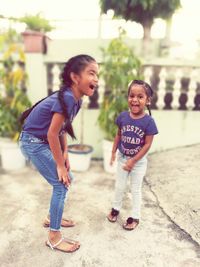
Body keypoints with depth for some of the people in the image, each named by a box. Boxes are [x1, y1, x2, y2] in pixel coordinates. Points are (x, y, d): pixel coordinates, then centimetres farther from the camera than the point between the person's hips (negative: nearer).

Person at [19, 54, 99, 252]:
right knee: (61, 183, -6)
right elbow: (52, 134, -25)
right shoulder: (67, 97, -27)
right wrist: (60, 165, -16)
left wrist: (65, 155, 5)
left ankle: (52, 218, 35)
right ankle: (54, 237, 11)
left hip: (44, 141, 9)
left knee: (67, 178, 14)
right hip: (33, 142, -9)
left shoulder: (76, 99, 0)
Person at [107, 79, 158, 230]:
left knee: (136, 189, 13)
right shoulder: (123, 116, -11)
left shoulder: (148, 121, -21)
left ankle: (135, 217, 31)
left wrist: (133, 161, -16)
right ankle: (116, 208, 43)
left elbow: (147, 144, -17)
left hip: (139, 161, -3)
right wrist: (113, 152, 3)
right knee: (119, 186, 20)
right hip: (122, 158, 3)